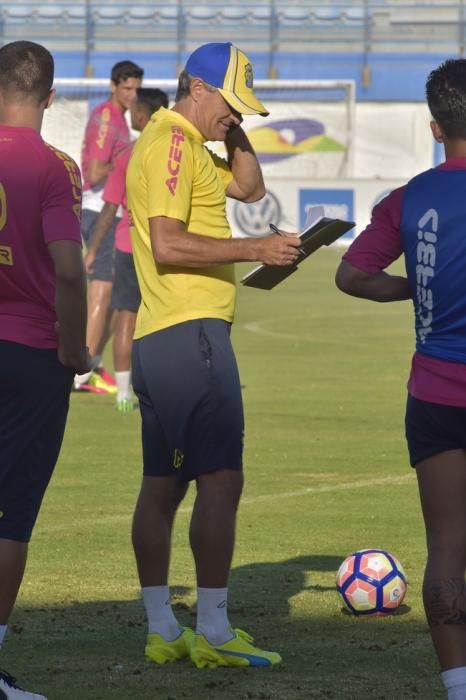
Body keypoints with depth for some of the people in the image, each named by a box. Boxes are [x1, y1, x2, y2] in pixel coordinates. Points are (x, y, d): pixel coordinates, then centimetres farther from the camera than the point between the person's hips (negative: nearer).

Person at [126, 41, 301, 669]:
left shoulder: (184, 144, 20)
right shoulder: (171, 143, -12)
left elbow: (249, 187, 27)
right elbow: (168, 245, -21)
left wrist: (232, 131, 12)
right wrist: (255, 249, -19)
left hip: (157, 337, 11)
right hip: (191, 332, -11)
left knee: (163, 484, 9)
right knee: (221, 479, -11)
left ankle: (161, 631, 12)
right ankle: (213, 634, -12)